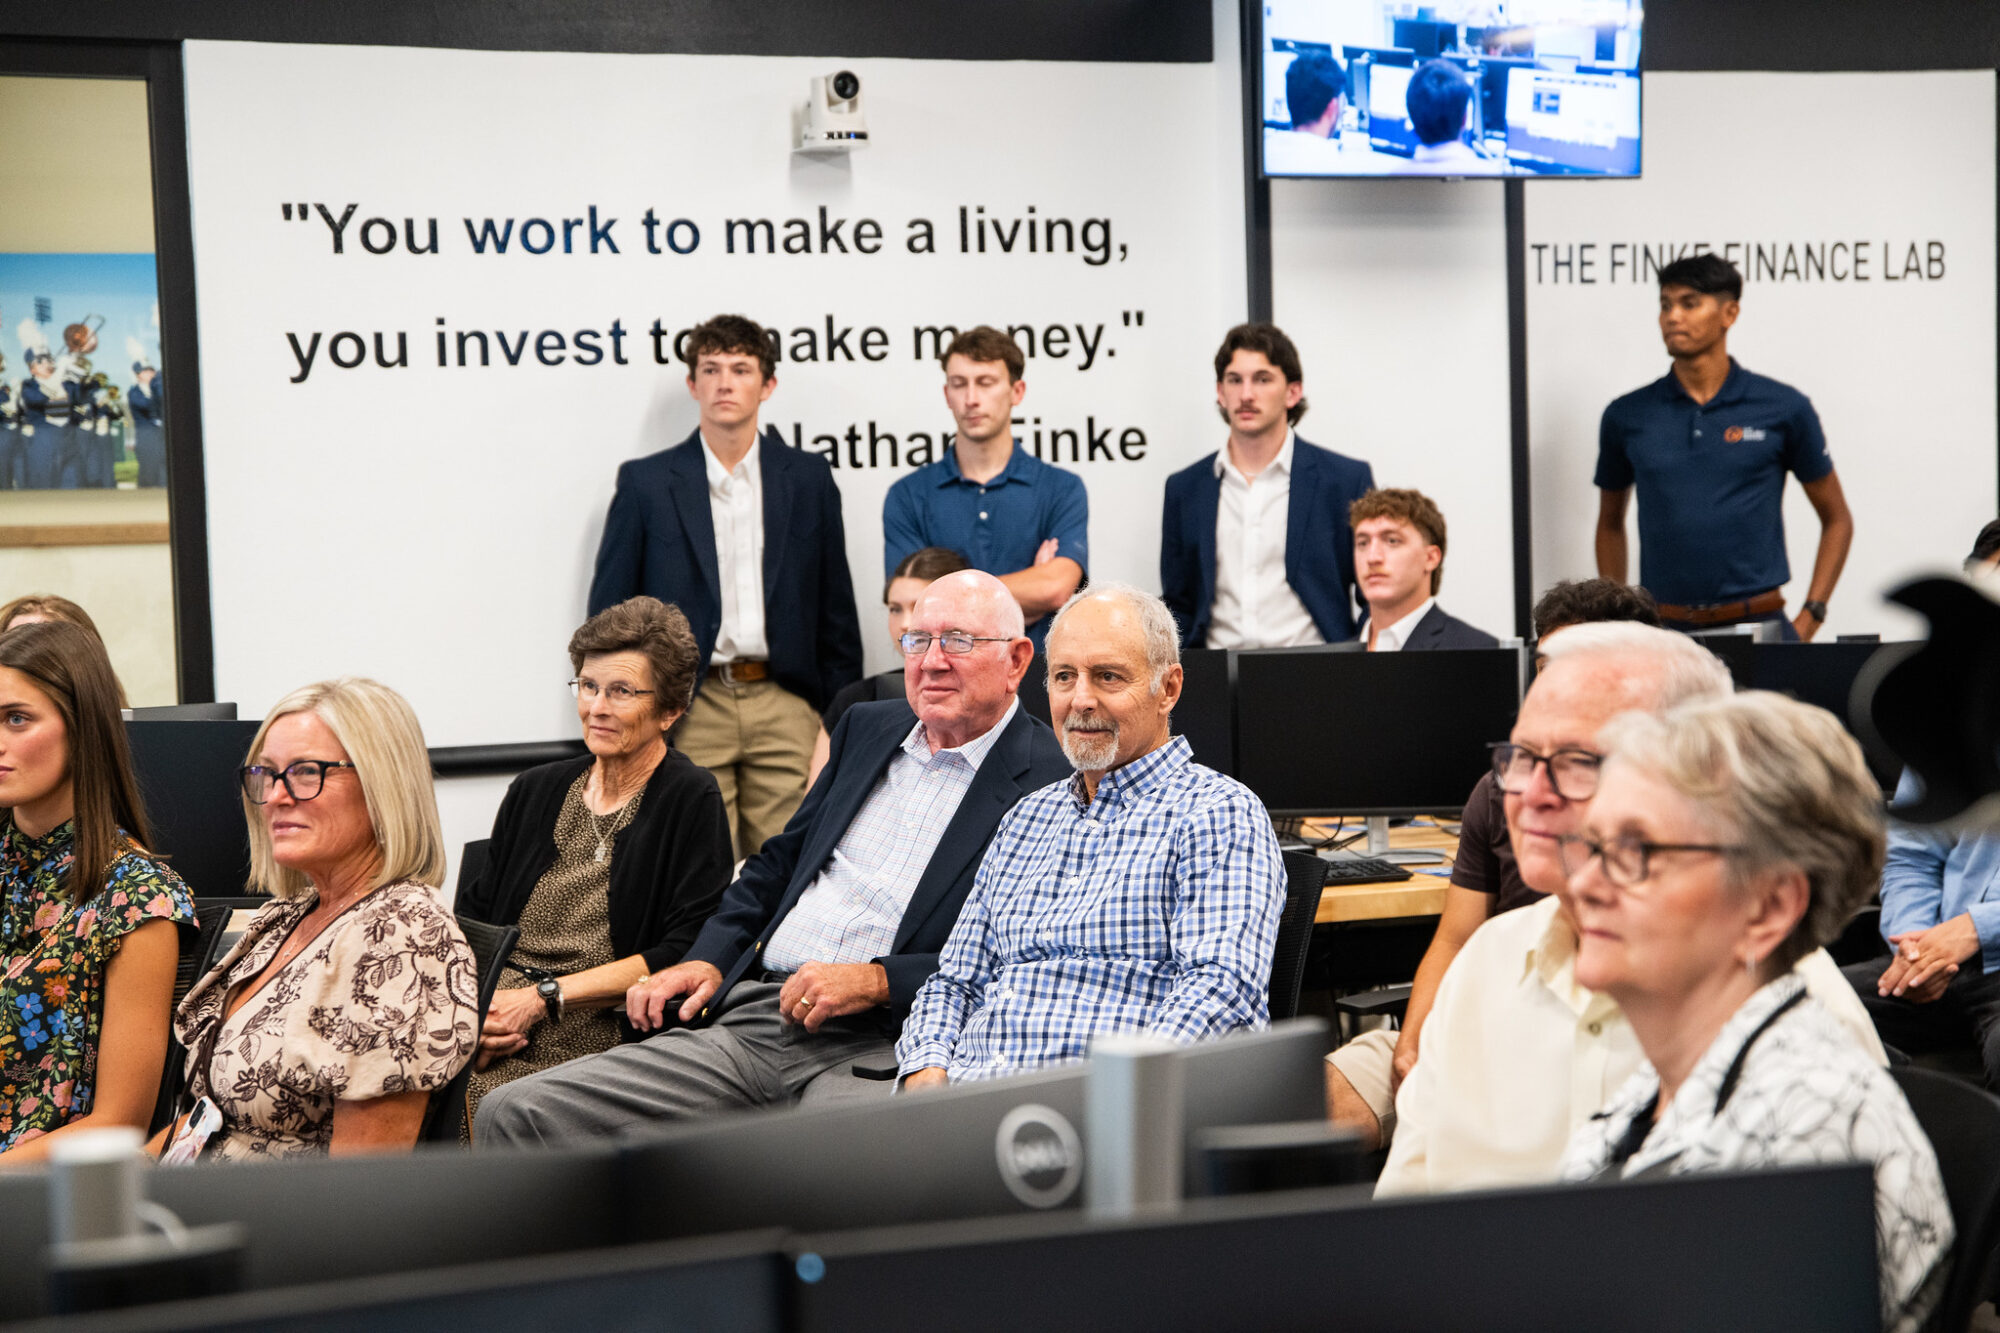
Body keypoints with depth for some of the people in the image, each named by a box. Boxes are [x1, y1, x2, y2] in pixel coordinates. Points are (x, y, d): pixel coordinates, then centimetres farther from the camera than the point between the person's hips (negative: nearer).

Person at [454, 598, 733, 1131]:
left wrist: (545, 997, -11)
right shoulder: (536, 791, 20)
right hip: (491, 1034, 5)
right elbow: (474, 917, 17)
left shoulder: (691, 802, 1)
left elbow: (688, 952, -8)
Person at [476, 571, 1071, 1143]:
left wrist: (875, 982, -16)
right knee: (516, 1114, -7)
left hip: (878, 1051, -6)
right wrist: (707, 961, 12)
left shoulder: (1053, 784, -1)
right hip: (745, 1023, 6)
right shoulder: (867, 728, 21)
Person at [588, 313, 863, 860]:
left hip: (785, 706, 1)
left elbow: (836, 608, 12)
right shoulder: (646, 482, 5)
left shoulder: (809, 478, 10)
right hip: (688, 711, -1)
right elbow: (609, 611, 7)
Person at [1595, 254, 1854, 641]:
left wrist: (1808, 620, 2)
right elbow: (1610, 524, 21)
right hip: (1663, 629, 1)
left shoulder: (1783, 409, 4)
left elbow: (1837, 519, 12)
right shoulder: (1627, 417, 8)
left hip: (1758, 624, -1)